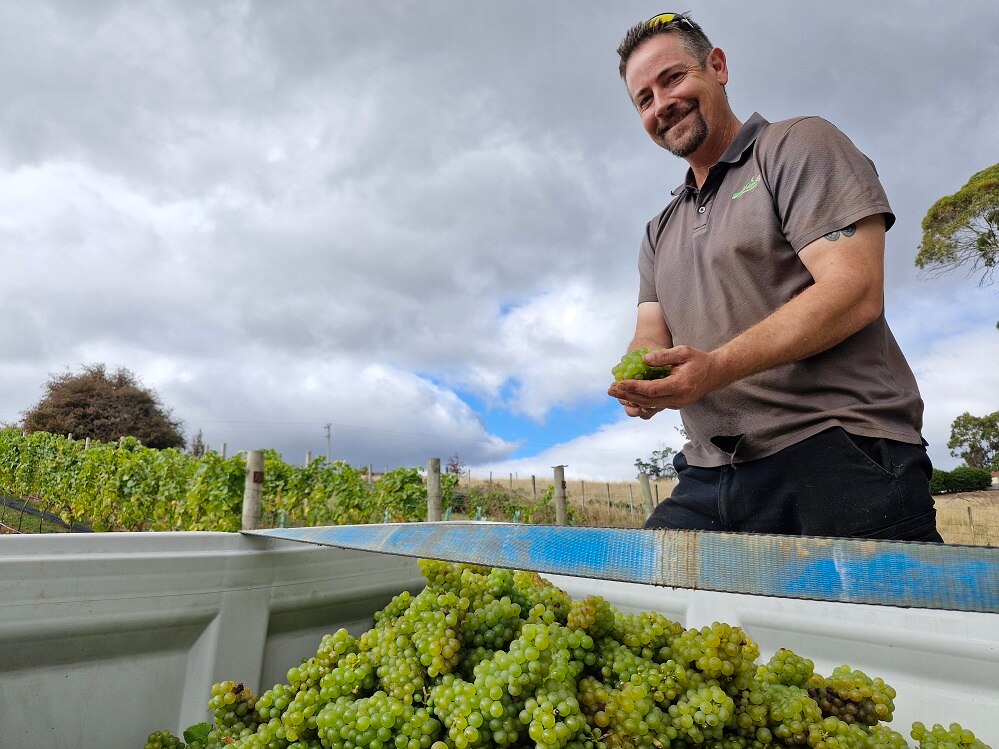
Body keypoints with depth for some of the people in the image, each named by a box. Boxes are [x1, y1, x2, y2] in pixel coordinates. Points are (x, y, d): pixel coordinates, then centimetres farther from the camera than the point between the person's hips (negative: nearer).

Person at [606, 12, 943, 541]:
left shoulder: (798, 144, 3)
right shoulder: (659, 231, 22)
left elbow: (854, 291, -11)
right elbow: (650, 336, 10)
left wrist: (717, 367, -24)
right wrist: (636, 379, -15)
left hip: (837, 455, -5)